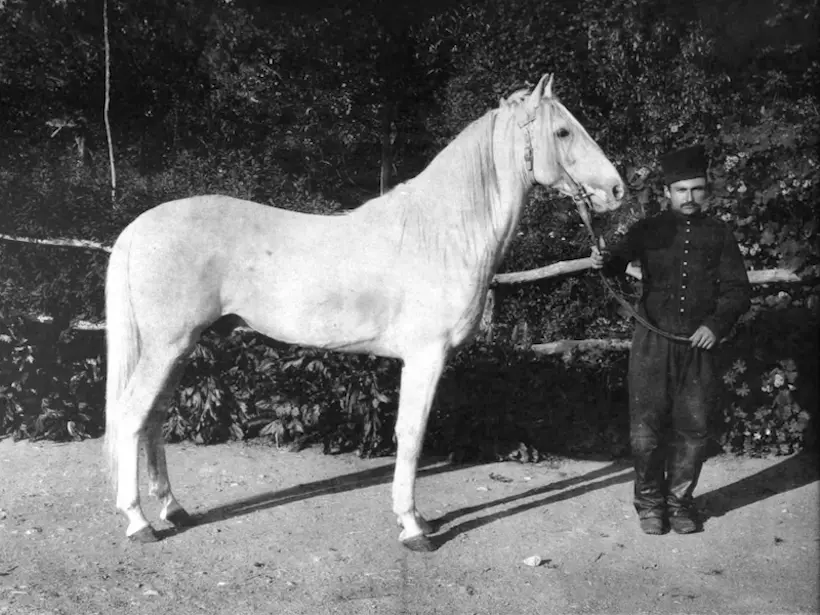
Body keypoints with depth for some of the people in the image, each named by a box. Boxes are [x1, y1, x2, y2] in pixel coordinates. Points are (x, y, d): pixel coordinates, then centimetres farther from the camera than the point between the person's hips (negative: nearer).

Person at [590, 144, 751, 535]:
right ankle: (650, 503, 18)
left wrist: (716, 324, -12)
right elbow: (621, 259, -13)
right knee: (647, 426, 1)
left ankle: (679, 502, 23)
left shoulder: (719, 234, 7)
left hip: (699, 344, 1)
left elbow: (737, 289, 5)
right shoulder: (649, 230, 4)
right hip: (653, 341, -1)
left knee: (692, 428, 6)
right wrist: (603, 261, -37)